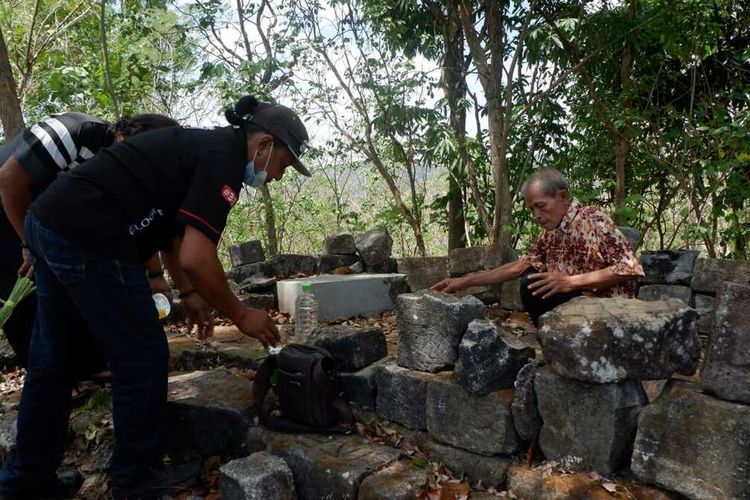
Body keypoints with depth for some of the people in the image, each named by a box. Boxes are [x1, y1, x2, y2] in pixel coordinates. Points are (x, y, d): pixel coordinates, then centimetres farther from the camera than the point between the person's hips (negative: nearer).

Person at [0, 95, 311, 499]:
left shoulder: (205, 146, 17)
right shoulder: (225, 159, -12)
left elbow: (179, 242, 23)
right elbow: (195, 259, -20)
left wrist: (192, 294, 23)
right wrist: (241, 316, -7)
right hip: (88, 237, -10)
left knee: (52, 360, 19)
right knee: (142, 359, 2)